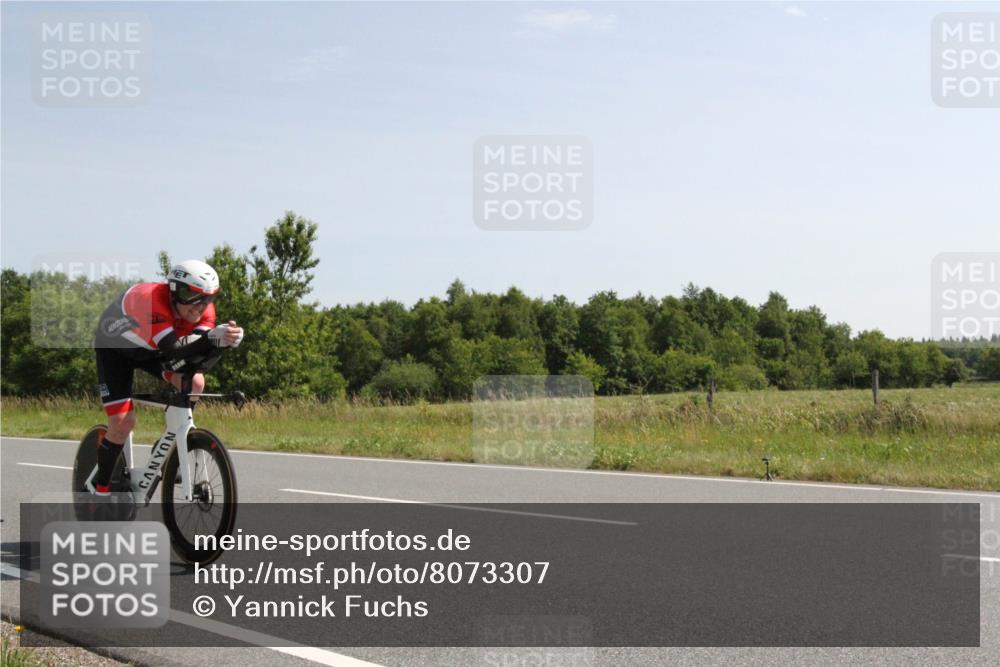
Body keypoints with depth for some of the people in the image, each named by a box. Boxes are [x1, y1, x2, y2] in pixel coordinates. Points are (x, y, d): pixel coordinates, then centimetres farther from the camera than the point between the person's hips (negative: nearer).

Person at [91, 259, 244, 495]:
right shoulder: (152, 300, -41)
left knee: (194, 383, -23)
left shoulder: (203, 308, -22)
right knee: (123, 422, -16)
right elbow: (172, 350, -49)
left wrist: (225, 339, -56)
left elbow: (200, 346, -35)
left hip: (152, 350, 5)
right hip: (114, 349, -5)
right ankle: (100, 488, 4)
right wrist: (213, 338, -63)